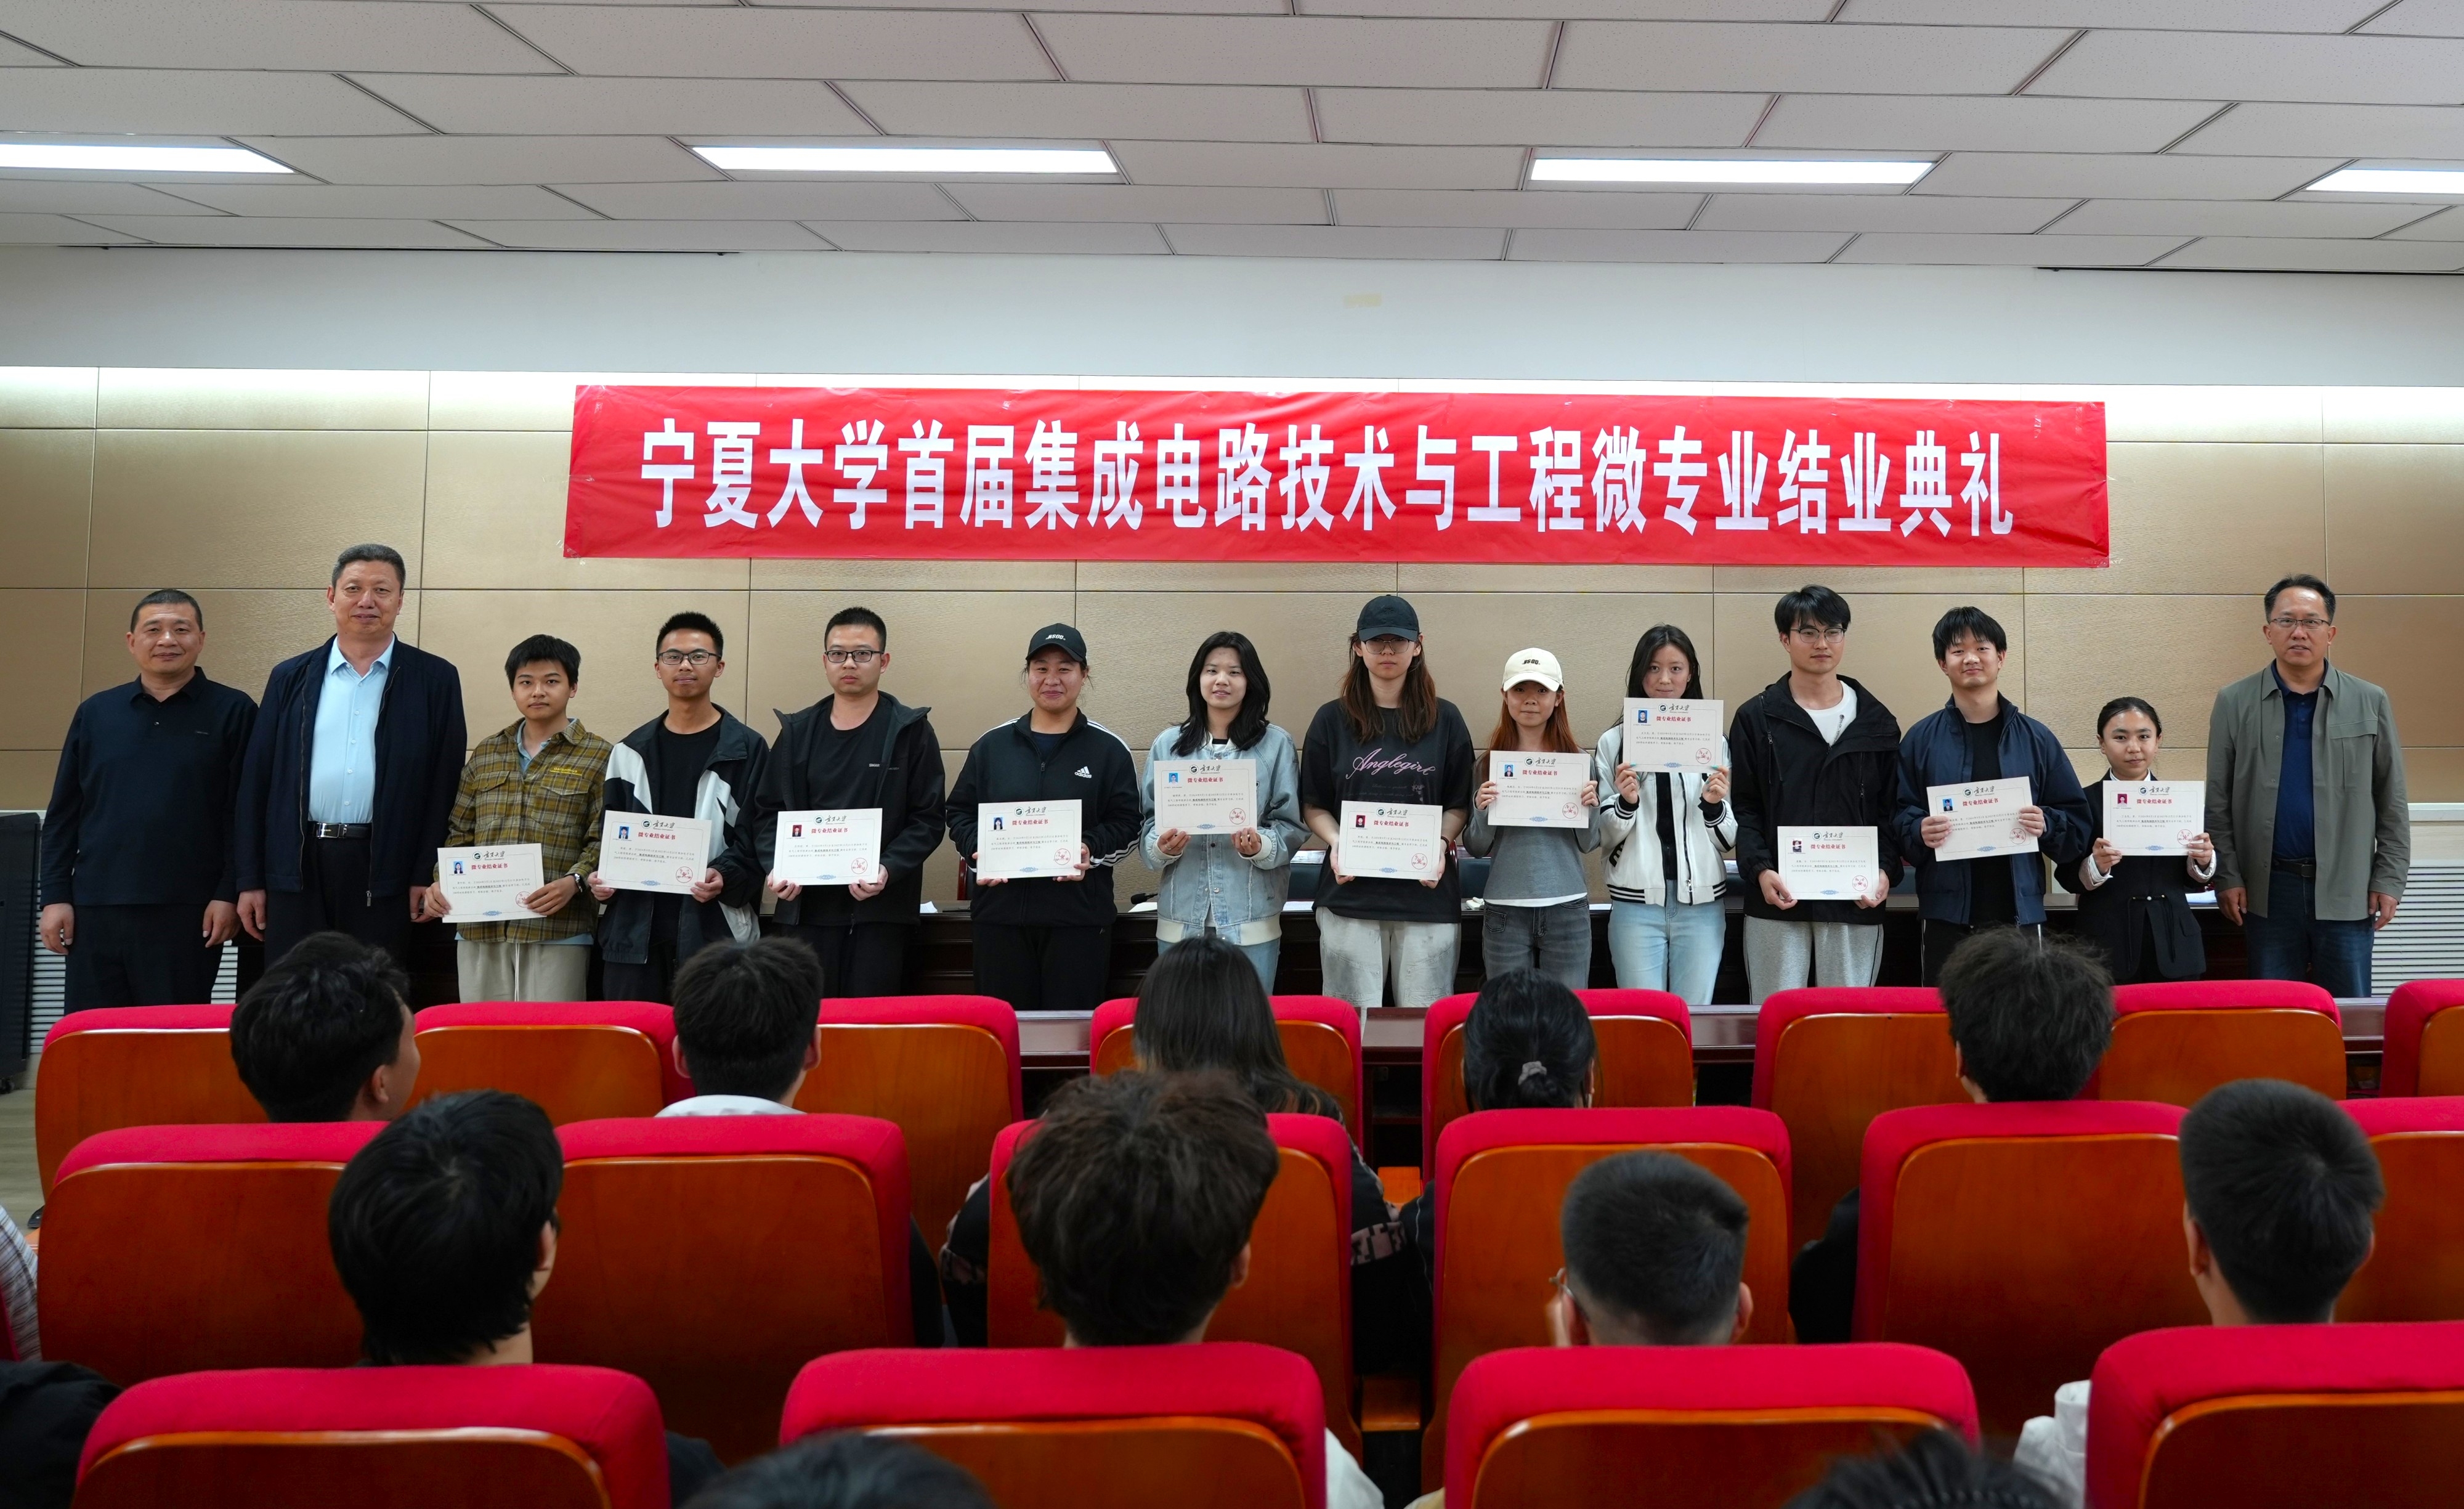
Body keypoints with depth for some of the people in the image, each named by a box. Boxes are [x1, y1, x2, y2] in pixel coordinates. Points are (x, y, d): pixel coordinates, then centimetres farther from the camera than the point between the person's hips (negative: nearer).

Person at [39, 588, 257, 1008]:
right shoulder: (95, 713, 13)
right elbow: (63, 815, 14)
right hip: (95, 911, 3)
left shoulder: (233, 711, 2)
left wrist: (229, 894, -8)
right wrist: (55, 897, 7)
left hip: (188, 914, -3)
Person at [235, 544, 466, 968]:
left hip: (385, 870, -2)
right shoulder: (290, 678, 10)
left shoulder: (436, 679, 3)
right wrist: (250, 879, 6)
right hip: (298, 868, 2)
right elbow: (256, 781, 10)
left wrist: (428, 876, -6)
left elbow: (445, 784, 0)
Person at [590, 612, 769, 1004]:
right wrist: (600, 877, 0)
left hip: (715, 930, -4)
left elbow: (758, 836, -2)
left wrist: (727, 876, -19)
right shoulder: (629, 753, 15)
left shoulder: (747, 750, 3)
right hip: (634, 931, 4)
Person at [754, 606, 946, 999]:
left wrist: (889, 870, -18)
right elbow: (768, 811, 13)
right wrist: (775, 867, -5)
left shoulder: (910, 731, 1)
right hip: (805, 907, 3)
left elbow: (929, 819, -3)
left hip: (879, 908, -3)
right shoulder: (798, 731, 12)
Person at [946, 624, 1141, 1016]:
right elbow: (959, 813, 14)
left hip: (1079, 917, -2)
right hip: (1001, 913, 2)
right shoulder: (992, 745, 11)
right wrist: (976, 852, -5)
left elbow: (1126, 824, 3)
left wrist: (1091, 851, -15)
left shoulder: (1109, 749, 5)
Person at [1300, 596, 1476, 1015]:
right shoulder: (1332, 720, 8)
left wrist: (1441, 843, -9)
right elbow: (1313, 805, 10)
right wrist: (1336, 841, -9)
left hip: (1428, 892, 0)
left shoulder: (1445, 720, 9)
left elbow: (1460, 804, 10)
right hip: (1350, 891, 0)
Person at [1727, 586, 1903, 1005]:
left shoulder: (1877, 721, 11)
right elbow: (1742, 807, 0)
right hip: (1777, 901, -1)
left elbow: (1892, 809, 10)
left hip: (1856, 905, 2)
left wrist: (1886, 869, -6)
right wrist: (1759, 870, -14)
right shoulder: (1756, 718, 5)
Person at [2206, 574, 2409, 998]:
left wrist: (2389, 880, 0)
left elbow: (2391, 802, 5)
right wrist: (2227, 878, -3)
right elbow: (2218, 804, 3)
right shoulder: (2235, 704, 2)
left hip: (2347, 888, 0)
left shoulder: (2370, 703, 4)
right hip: (2268, 887, 0)